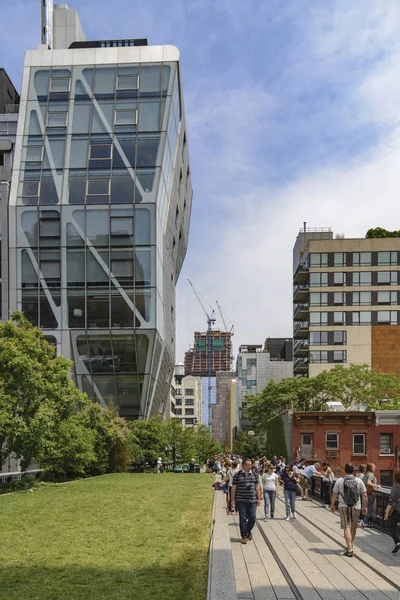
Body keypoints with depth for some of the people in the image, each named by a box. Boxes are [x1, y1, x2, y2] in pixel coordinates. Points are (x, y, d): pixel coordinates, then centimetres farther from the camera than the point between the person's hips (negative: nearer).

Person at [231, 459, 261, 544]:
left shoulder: (254, 475, 8)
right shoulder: (237, 475, -3)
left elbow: (257, 487, 13)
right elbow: (234, 488, 0)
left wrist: (259, 498, 10)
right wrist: (233, 500, -2)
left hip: (252, 500, 3)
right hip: (241, 501, -3)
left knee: (252, 518, 3)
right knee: (243, 518, 1)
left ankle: (249, 531, 30)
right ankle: (244, 536, 12)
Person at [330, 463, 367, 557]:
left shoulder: (339, 481, -5)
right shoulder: (359, 481, -1)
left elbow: (334, 494, -1)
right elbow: (364, 495, 0)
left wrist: (332, 505, 13)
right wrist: (364, 506, 11)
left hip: (343, 507, -2)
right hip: (356, 507, 2)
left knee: (346, 527, -1)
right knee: (353, 527, 19)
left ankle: (349, 550, -9)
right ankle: (350, 545, 37)